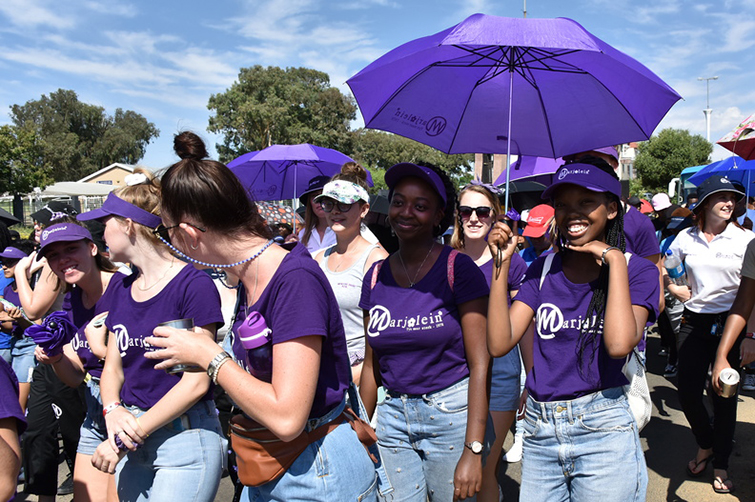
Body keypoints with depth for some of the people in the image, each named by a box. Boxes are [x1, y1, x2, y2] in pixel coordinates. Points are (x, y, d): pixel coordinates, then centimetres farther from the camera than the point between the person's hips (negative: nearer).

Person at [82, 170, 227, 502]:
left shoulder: (193, 283, -14)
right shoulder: (122, 290, 9)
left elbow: (196, 382, -18)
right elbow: (113, 366, 11)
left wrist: (127, 437, -16)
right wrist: (113, 411, -9)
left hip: (185, 439, -7)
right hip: (132, 439, 7)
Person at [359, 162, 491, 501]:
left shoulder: (459, 269, -10)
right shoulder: (376, 276, 4)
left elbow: (480, 364, -13)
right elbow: (372, 364, 10)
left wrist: (473, 450, -17)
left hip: (451, 413, -4)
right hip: (393, 415, 4)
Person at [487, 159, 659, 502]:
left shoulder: (637, 270, -3)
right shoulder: (543, 270, 5)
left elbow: (619, 344, -23)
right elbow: (499, 344, -6)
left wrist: (615, 260, -16)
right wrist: (503, 265, -9)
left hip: (603, 433, -3)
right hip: (538, 432, 3)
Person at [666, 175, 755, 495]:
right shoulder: (686, 238, 2)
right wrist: (673, 288, 3)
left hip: (729, 323, -2)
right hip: (694, 322, 2)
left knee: (724, 395, 5)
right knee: (687, 391, 4)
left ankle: (721, 465, 22)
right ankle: (705, 444, 33)